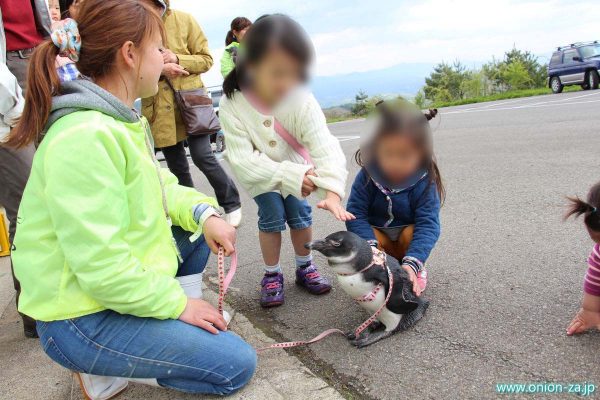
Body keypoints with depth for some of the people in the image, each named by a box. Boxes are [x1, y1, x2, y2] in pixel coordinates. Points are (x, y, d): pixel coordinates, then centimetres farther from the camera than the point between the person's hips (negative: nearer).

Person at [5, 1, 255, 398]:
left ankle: (187, 330, 14)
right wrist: (177, 302, -16)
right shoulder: (85, 137, -27)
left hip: (118, 282, 9)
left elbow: (159, 188, 10)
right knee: (237, 364, -7)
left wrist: (203, 213, -9)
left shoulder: (121, 120, 3)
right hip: (82, 317, -9)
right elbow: (101, 266, -28)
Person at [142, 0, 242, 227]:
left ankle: (232, 204, 11)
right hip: (159, 108, 2)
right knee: (176, 165, 10)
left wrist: (178, 59, -16)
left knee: (203, 156, -10)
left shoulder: (184, 20, -1)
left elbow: (206, 59, 1)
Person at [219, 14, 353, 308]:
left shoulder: (302, 100, -31)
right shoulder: (231, 105, -31)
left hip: (296, 169, 1)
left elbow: (325, 147, -36)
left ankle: (305, 267, 21)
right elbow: (243, 159, -31)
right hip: (260, 174, -1)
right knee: (272, 216, -11)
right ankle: (272, 275, 10)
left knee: (300, 212, -3)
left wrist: (332, 190, -51)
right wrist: (290, 175, -38)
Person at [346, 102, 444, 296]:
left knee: (411, 234, -33)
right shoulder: (367, 176, -21)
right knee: (359, 240, -31)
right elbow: (355, 214, -21)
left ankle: (416, 270, -1)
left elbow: (428, 223, -30)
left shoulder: (424, 181, -24)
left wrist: (412, 262, -44)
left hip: (407, 235, 0)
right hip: (378, 234, 1)